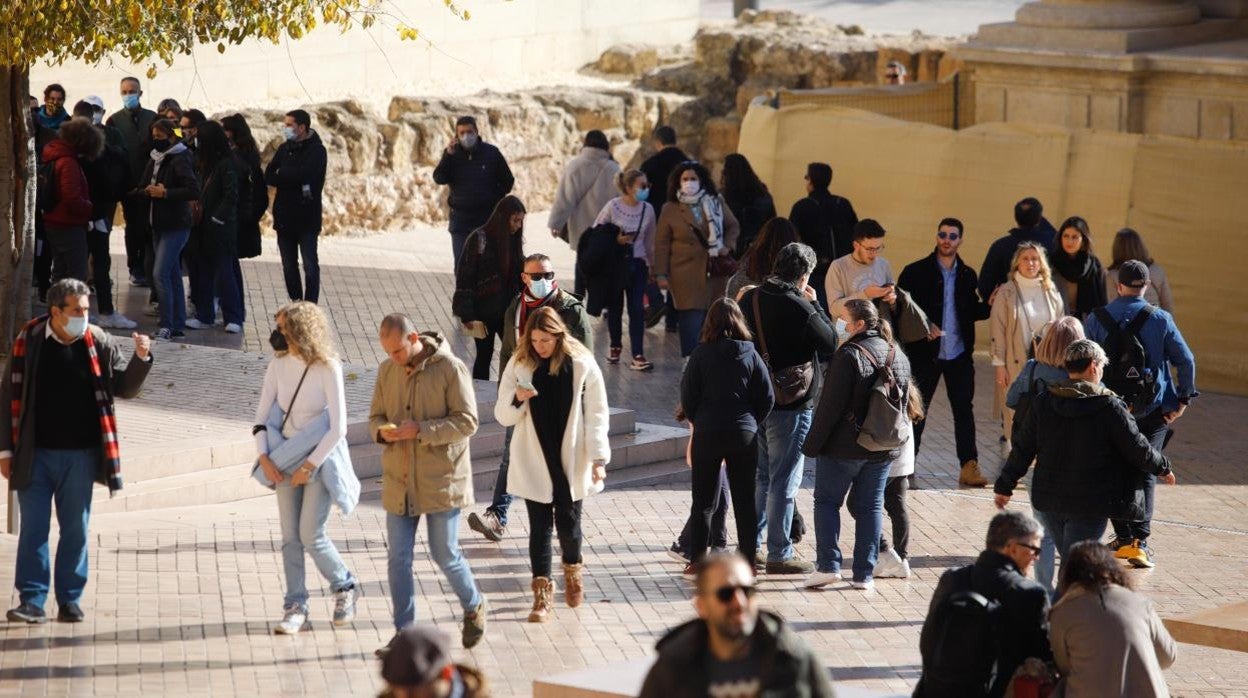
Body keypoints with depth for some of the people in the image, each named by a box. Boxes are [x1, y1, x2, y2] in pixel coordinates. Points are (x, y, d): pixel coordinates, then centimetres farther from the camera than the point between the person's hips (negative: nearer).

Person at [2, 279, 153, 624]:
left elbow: (124, 388, 2)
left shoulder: (100, 343, 0)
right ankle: (32, 601, 3)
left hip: (80, 456, 1)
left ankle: (70, 600, 14)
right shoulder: (28, 342, -2)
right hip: (36, 454, -1)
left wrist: (141, 359, -16)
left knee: (75, 531, 7)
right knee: (33, 529, 0)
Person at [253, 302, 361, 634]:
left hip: (319, 458, -5)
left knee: (311, 535, -7)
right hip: (286, 458, 5)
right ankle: (296, 609, 9)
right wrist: (264, 457, -7)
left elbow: (338, 428, -15)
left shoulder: (328, 369, -15)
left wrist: (310, 466, -15)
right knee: (290, 537, 4)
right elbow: (262, 415, 5)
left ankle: (344, 587, 18)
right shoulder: (278, 365, -2)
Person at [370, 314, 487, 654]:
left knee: (446, 555, 2)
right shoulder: (387, 371, 6)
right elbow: (375, 416, 15)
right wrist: (382, 431, -10)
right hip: (398, 481, 5)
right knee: (398, 559, 3)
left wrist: (421, 430, -22)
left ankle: (474, 606, 29)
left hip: (441, 479, -5)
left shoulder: (450, 368, -11)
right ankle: (404, 632, 12)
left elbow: (467, 421, -13)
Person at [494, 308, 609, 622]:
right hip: (534, 463, 1)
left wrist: (598, 458, -10)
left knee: (568, 523, 9)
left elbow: (596, 413, -5)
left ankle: (573, 569, 39)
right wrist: (517, 400, -20)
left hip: (571, 461, -1)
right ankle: (542, 592, 10)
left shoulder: (581, 364, -8)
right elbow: (503, 416, 2)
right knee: (539, 526, 2)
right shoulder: (519, 365, -3)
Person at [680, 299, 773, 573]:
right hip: (744, 435, 1)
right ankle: (747, 562, 11)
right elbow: (767, 397, -2)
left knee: (703, 501, 9)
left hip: (708, 433, -1)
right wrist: (750, 422, 11)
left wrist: (699, 422, 10)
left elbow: (688, 396, -6)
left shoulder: (701, 354, -8)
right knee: (745, 500, 9)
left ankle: (697, 561, 9)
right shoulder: (750, 355, -3)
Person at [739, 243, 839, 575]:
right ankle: (779, 554, 8)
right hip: (790, 406, -7)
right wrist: (815, 305, -1)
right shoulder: (801, 310, -20)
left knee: (760, 477, 20)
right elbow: (831, 343, -7)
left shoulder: (750, 299, 0)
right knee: (784, 481, 2)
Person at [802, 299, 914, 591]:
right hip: (883, 449, 6)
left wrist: (812, 443, -12)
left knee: (827, 501, 8)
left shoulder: (849, 355, -17)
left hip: (844, 446, -6)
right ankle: (865, 574, 9)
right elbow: (904, 403, 15)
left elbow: (830, 405, -18)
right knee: (871, 506, 10)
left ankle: (828, 565, 0)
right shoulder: (898, 356, 7)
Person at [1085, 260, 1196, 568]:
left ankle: (1123, 538, 14)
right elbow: (1185, 360, -7)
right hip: (1152, 411, -1)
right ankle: (1139, 541, -7)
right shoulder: (1160, 319, -6)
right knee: (1144, 473, 4)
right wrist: (1183, 398, 3)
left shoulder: (1096, 320, -3)